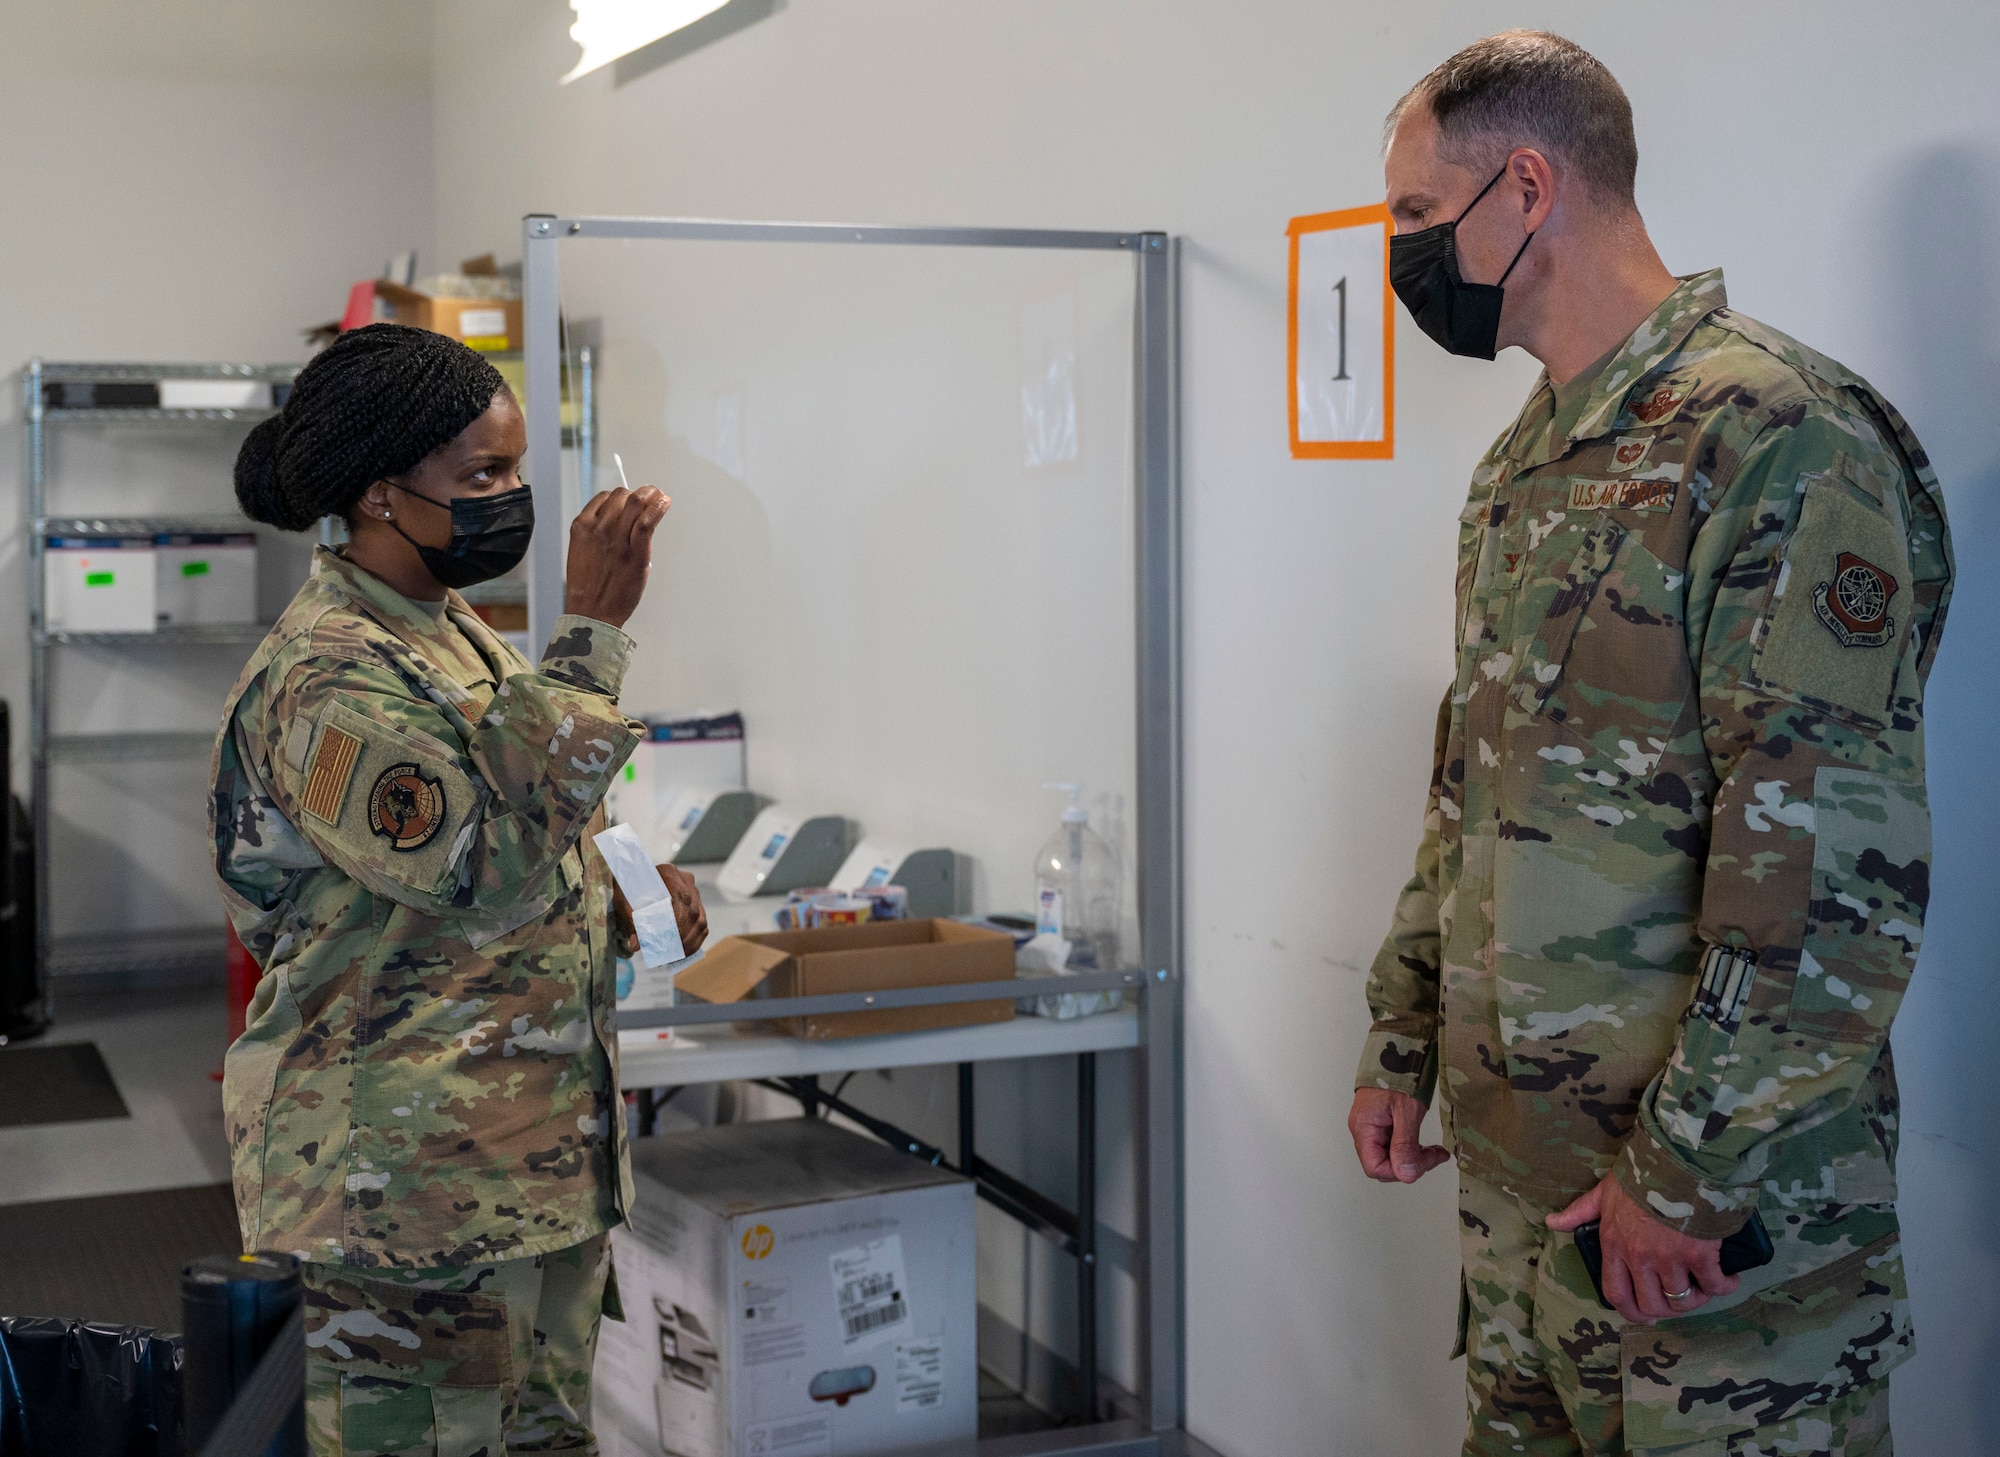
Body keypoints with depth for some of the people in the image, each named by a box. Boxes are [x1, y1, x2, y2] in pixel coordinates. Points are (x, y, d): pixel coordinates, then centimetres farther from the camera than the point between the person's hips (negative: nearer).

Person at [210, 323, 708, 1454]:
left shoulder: (457, 635, 13)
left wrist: (622, 892, 5)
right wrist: (594, 631, -30)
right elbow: (485, 861, -31)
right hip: (405, 1181, -9)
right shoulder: (327, 676, -17)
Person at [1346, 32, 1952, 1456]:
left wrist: (1685, 1173, -20)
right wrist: (1401, 1043, 18)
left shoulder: (1776, 440, -16)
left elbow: (1836, 872, -21)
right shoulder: (1523, 467, 14)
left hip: (1723, 1199, -8)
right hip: (1515, 1173, 8)